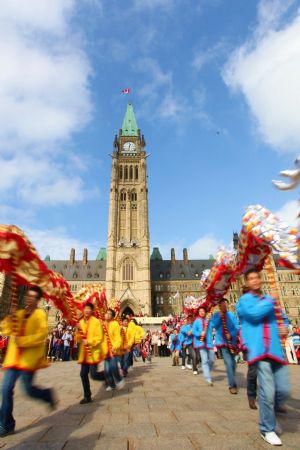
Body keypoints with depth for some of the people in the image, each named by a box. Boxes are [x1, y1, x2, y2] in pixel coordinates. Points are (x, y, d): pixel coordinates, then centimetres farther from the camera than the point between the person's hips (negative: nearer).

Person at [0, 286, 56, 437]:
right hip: (14, 356, 6)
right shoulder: (18, 313, 13)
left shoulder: (40, 314, -6)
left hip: (29, 357, -6)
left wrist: (21, 340, -21)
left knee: (28, 389, -3)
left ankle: (48, 394, 28)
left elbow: (41, 335, -16)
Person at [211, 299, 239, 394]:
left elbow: (236, 327, -4)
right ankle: (232, 385, -2)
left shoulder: (231, 315, 0)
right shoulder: (216, 315, 0)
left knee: (233, 363, 13)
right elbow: (213, 325, -13)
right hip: (223, 341, -2)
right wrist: (220, 316, -19)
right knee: (228, 363, -11)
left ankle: (232, 382, 36)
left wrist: (231, 334, -20)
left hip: (231, 341, 2)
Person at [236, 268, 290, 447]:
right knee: (268, 392, -6)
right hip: (259, 350, -5)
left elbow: (283, 318, 28)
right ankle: (267, 429, 16)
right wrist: (270, 301, -5)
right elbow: (254, 314, -18)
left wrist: (285, 327, 5)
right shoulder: (244, 300, 2)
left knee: (284, 389, 3)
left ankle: (271, 414, 32)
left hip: (276, 349, 5)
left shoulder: (271, 300, 19)